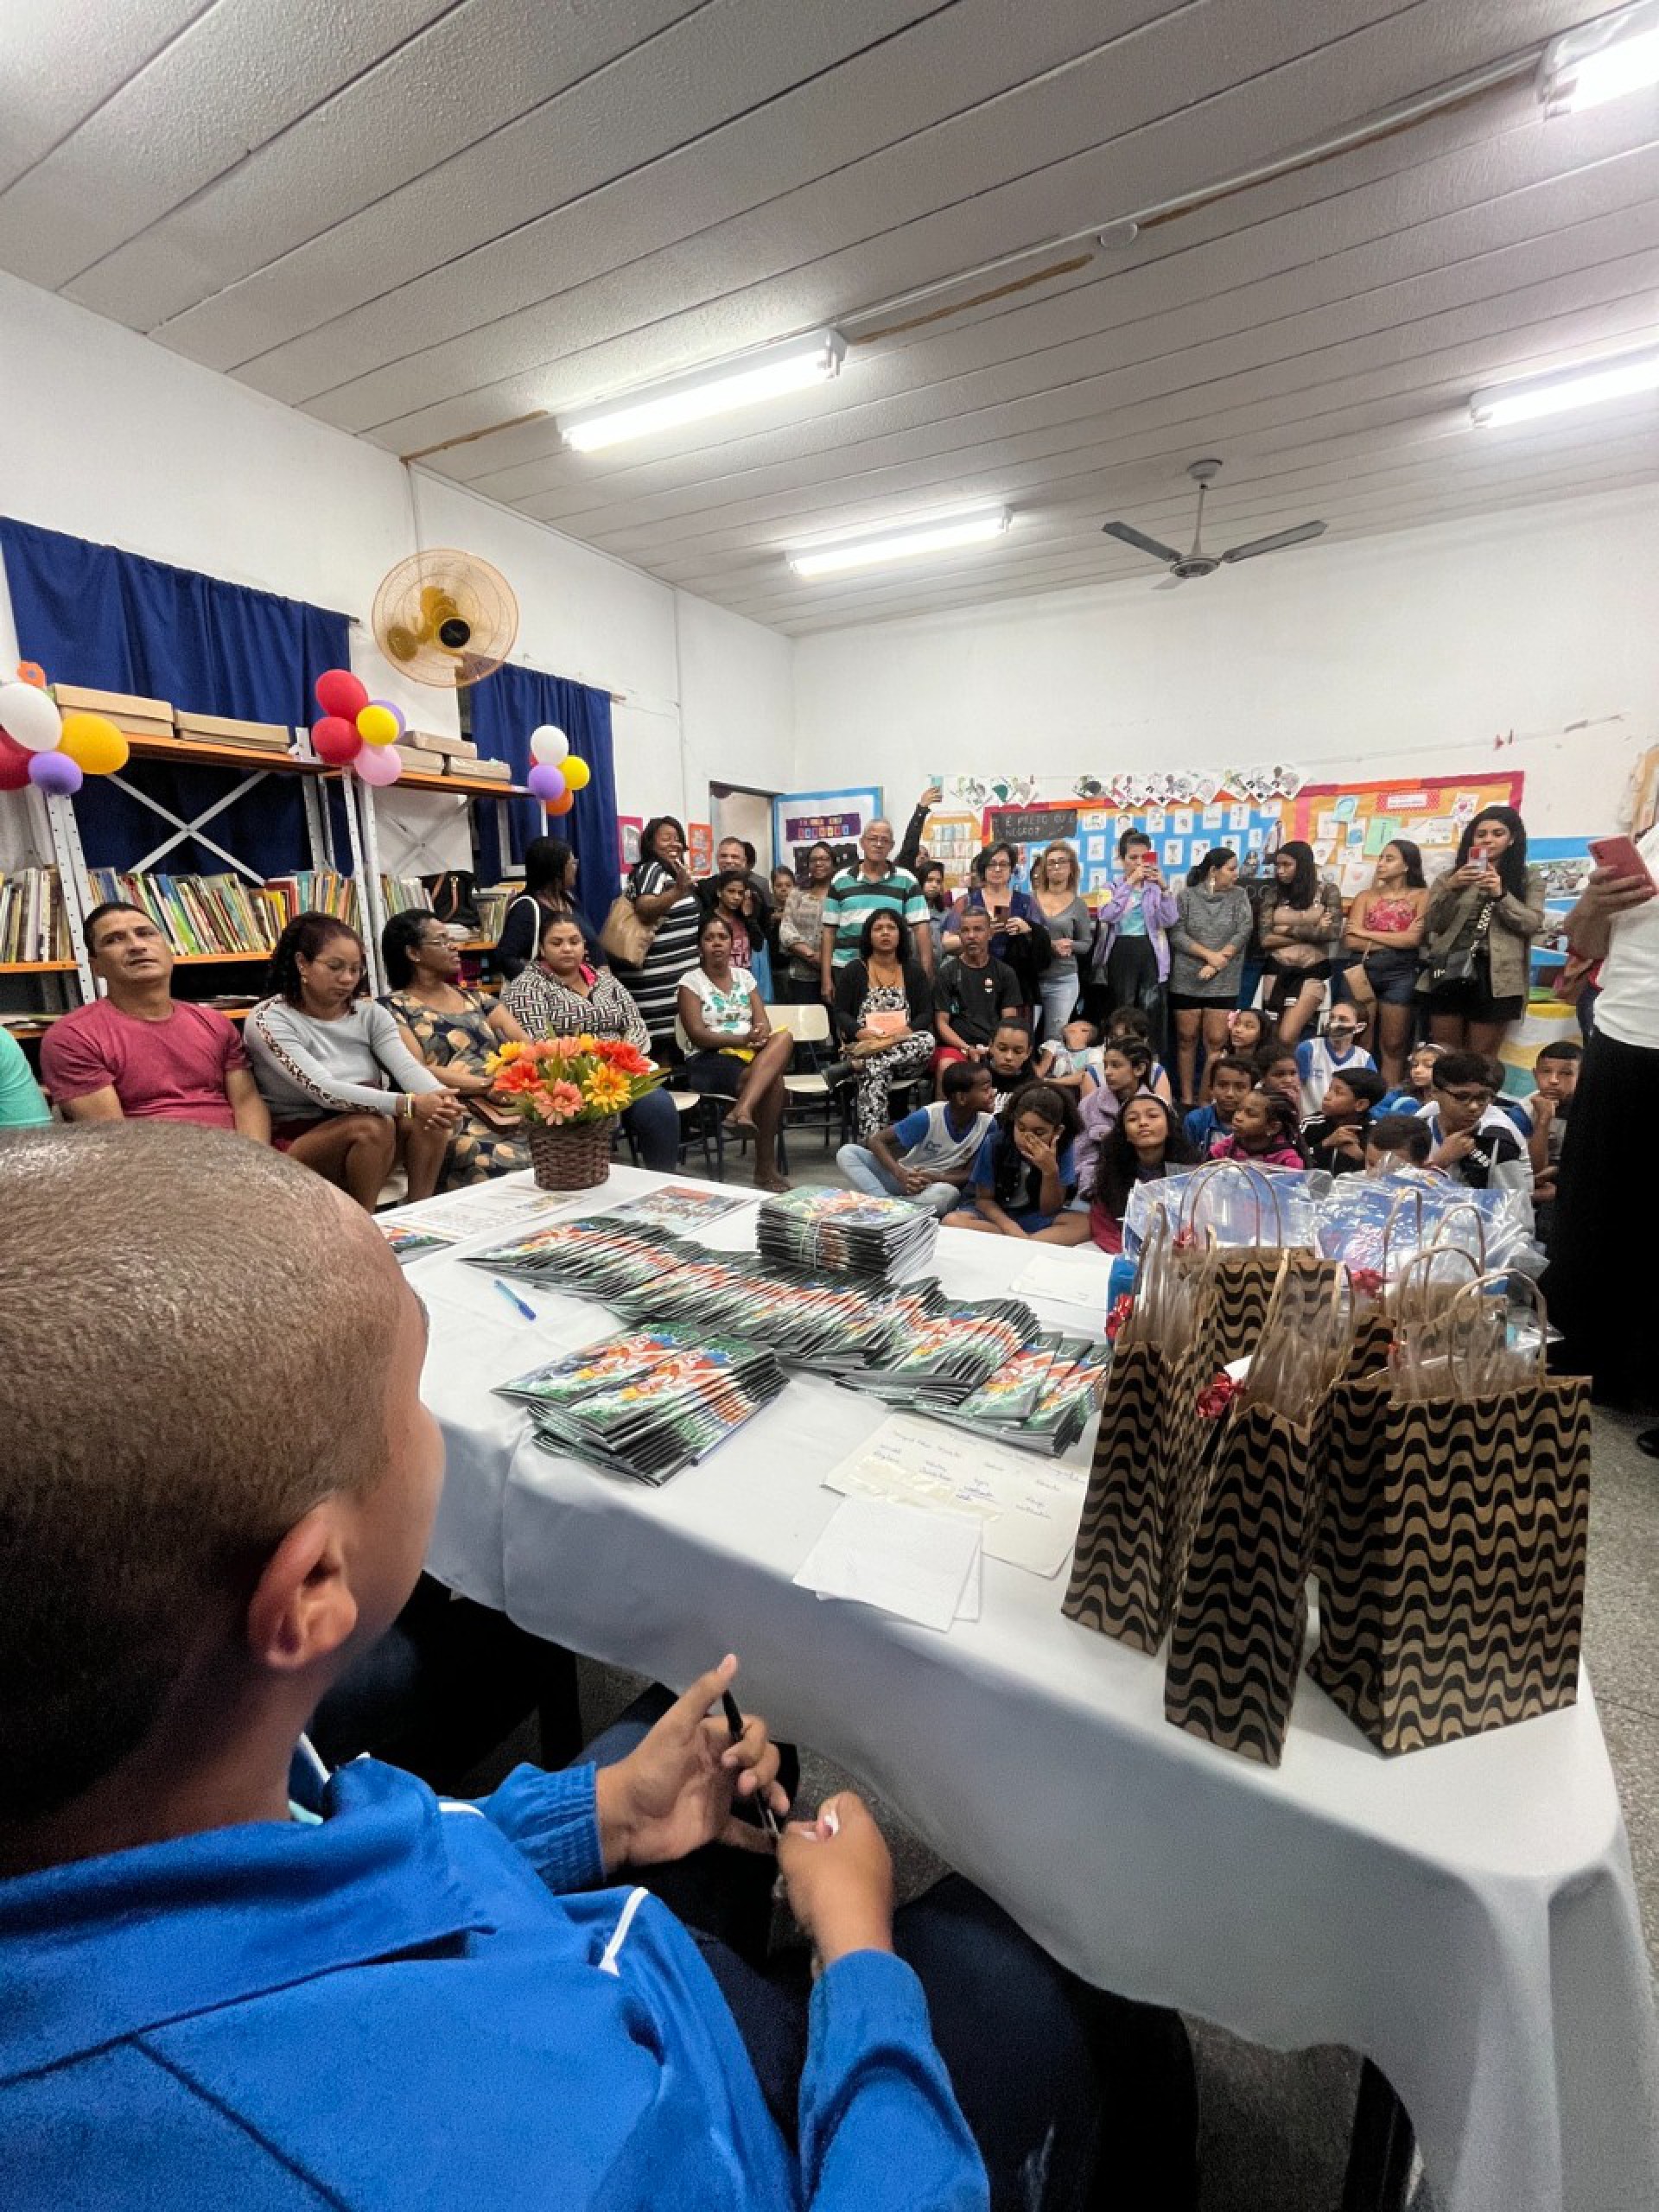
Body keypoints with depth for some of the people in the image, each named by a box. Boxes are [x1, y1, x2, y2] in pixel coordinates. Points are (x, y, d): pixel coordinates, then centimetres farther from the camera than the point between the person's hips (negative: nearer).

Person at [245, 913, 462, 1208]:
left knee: (430, 1117, -24)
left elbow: (407, 1067, -13)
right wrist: (409, 1104, -39)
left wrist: (441, 1097, -38)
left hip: (371, 1133, 4)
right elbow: (323, 1090, -26)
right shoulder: (268, 1019, -12)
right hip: (297, 1138, -4)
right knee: (372, 1126, -32)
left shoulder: (369, 1013, 4)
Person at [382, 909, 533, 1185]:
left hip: (510, 1107, 5)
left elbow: (524, 1044, 12)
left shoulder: (474, 998, 23)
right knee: (509, 1167, -34)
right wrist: (487, 1085, -17)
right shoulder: (394, 1008, 7)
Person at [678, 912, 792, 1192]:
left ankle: (742, 1110, -40)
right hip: (710, 1060, -4)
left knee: (784, 1037, -31)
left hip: (751, 1055, 4)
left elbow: (763, 1024, 7)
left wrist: (761, 1035, -19)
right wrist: (743, 1039, -22)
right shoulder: (691, 981, 3)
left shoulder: (744, 976, 17)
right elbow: (697, 1035, -9)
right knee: (772, 1078, -32)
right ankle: (765, 1166, -26)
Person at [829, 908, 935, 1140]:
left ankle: (853, 1066, -34)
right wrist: (860, 1032, -17)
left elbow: (927, 1013, 7)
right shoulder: (854, 971, 9)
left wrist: (907, 1030, -15)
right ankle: (870, 1144, -46)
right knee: (876, 1072, -39)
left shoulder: (913, 970, 14)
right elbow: (840, 1013, 4)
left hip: (906, 1047, 3)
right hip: (861, 1043, -2)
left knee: (927, 1041, -34)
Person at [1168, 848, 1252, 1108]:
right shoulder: (1186, 896, 3)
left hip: (1223, 982, 1)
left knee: (1216, 1042, -4)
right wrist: (1209, 955, -14)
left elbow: (1243, 933, -2)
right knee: (1186, 1039, 4)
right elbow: (1177, 934, -6)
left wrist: (1217, 963, -12)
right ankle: (1187, 1098, 12)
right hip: (1186, 980, -1)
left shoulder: (1239, 896, 8)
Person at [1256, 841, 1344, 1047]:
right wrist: (1312, 932, -3)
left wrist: (1289, 930, -6)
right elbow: (1264, 939, -3)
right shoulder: (1273, 894, 7)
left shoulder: (1327, 891, 5)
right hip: (1278, 970, 2)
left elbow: (1333, 932, -7)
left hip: (1313, 971, -2)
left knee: (1286, 1038, -17)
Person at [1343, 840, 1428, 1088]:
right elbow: (1351, 941, -3)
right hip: (1363, 972, 2)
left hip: (1401, 975, -2)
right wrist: (1397, 939, -8)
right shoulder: (1366, 896, 10)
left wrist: (1366, 932, -4)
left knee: (1393, 1045, 1)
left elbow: (1414, 939, -12)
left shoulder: (1421, 896, 3)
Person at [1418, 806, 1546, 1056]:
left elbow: (1533, 925, -3)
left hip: (1495, 976, -1)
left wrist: (1500, 894, -14)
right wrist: (1450, 888, -11)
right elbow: (1432, 924, 4)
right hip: (1449, 969, 1)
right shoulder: (1453, 874, 14)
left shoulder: (1529, 878, 10)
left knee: (1480, 1057, 1)